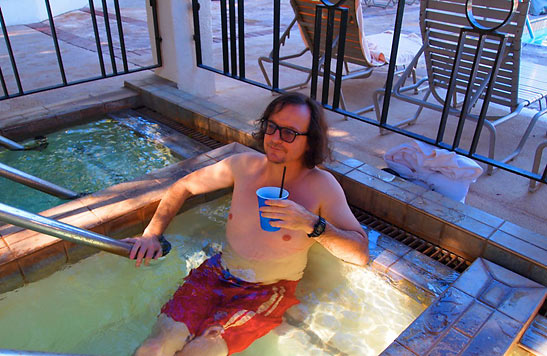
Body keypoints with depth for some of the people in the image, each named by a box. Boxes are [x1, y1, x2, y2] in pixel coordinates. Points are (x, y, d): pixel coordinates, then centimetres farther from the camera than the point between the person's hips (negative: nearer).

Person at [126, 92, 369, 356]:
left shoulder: (322, 186, -11)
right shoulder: (245, 165, -2)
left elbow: (361, 253, -17)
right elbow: (183, 187, 10)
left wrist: (312, 224, -31)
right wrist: (152, 233, 1)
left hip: (269, 292, -2)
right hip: (217, 273, 3)